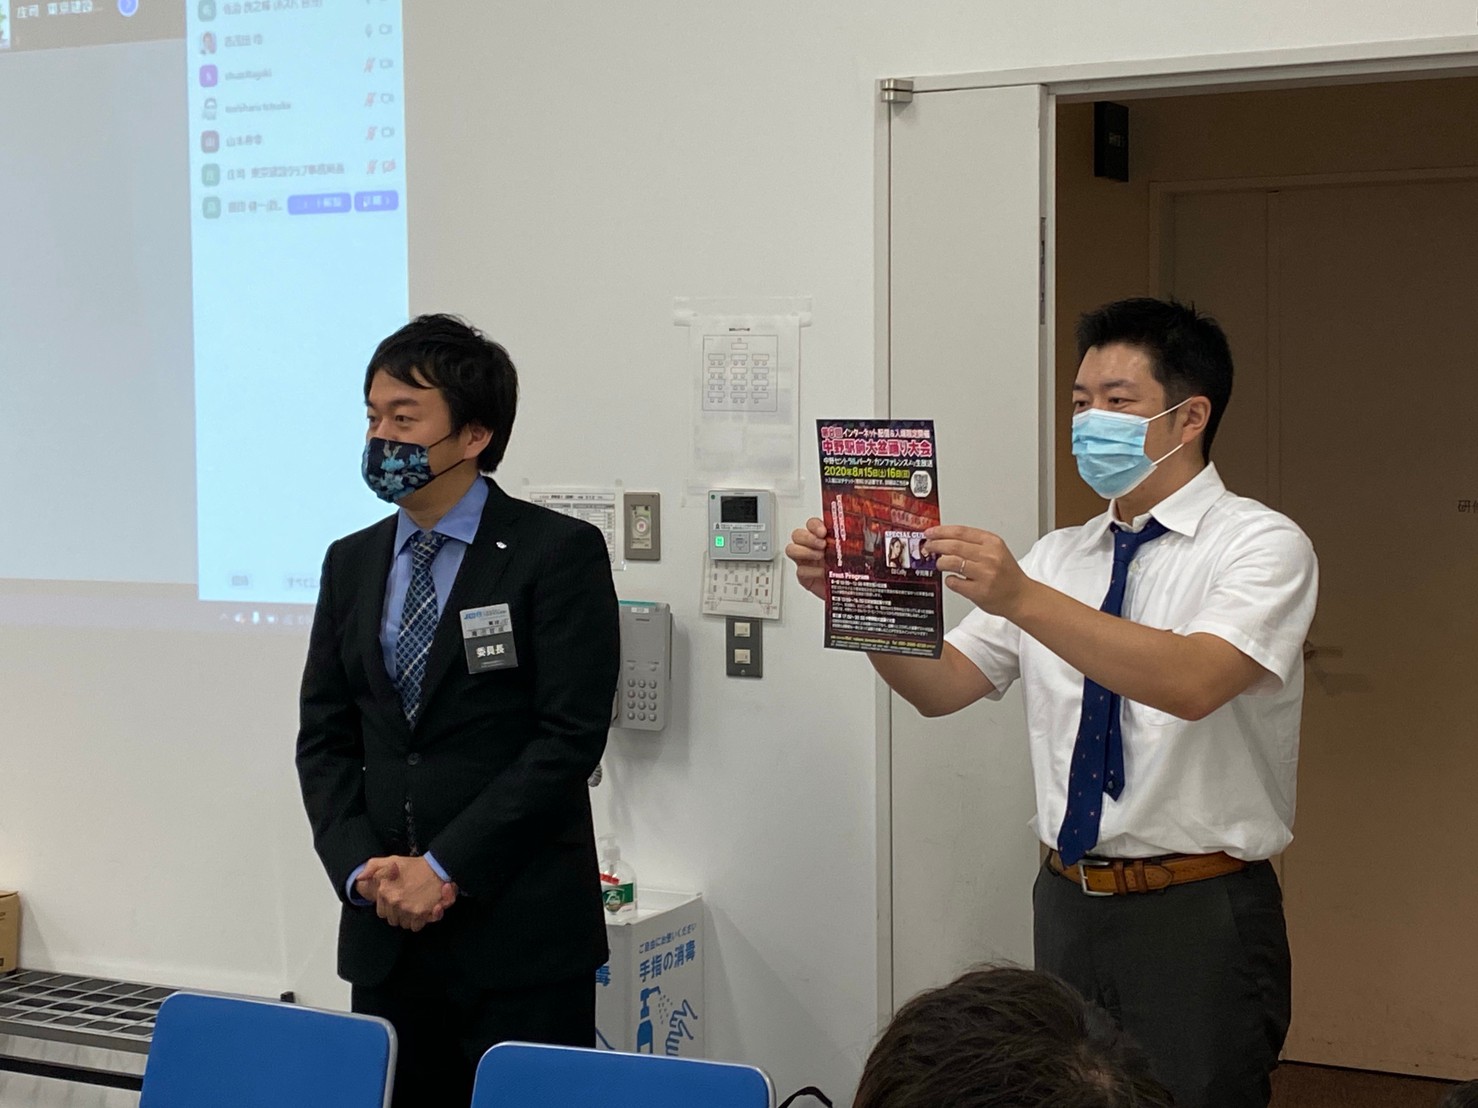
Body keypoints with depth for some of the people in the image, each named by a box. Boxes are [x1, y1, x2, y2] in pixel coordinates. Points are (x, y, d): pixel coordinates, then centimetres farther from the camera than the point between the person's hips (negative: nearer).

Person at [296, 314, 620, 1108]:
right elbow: (324, 737, 11)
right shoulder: (351, 563, 12)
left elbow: (570, 737, -12)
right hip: (385, 932, 5)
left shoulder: (559, 553, -5)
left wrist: (446, 867, -14)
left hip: (520, 932, -5)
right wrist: (362, 868, -5)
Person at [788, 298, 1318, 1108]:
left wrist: (1022, 598, -36)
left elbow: (1192, 683, -28)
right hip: (1068, 903, 6)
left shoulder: (1261, 545, -9)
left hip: (1199, 916, -5)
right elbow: (940, 685, 4)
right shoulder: (1059, 556, 10)